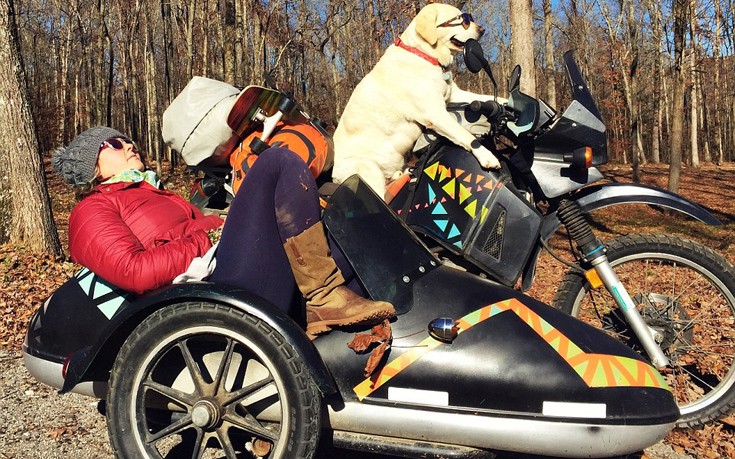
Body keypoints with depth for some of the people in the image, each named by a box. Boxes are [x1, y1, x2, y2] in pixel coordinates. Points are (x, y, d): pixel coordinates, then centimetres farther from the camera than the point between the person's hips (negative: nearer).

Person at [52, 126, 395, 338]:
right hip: (224, 283, -9)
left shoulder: (157, 196, 37)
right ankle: (326, 298, -22)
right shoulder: (92, 210, 11)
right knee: (279, 161, -15)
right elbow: (134, 272, -9)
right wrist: (206, 240, -10)